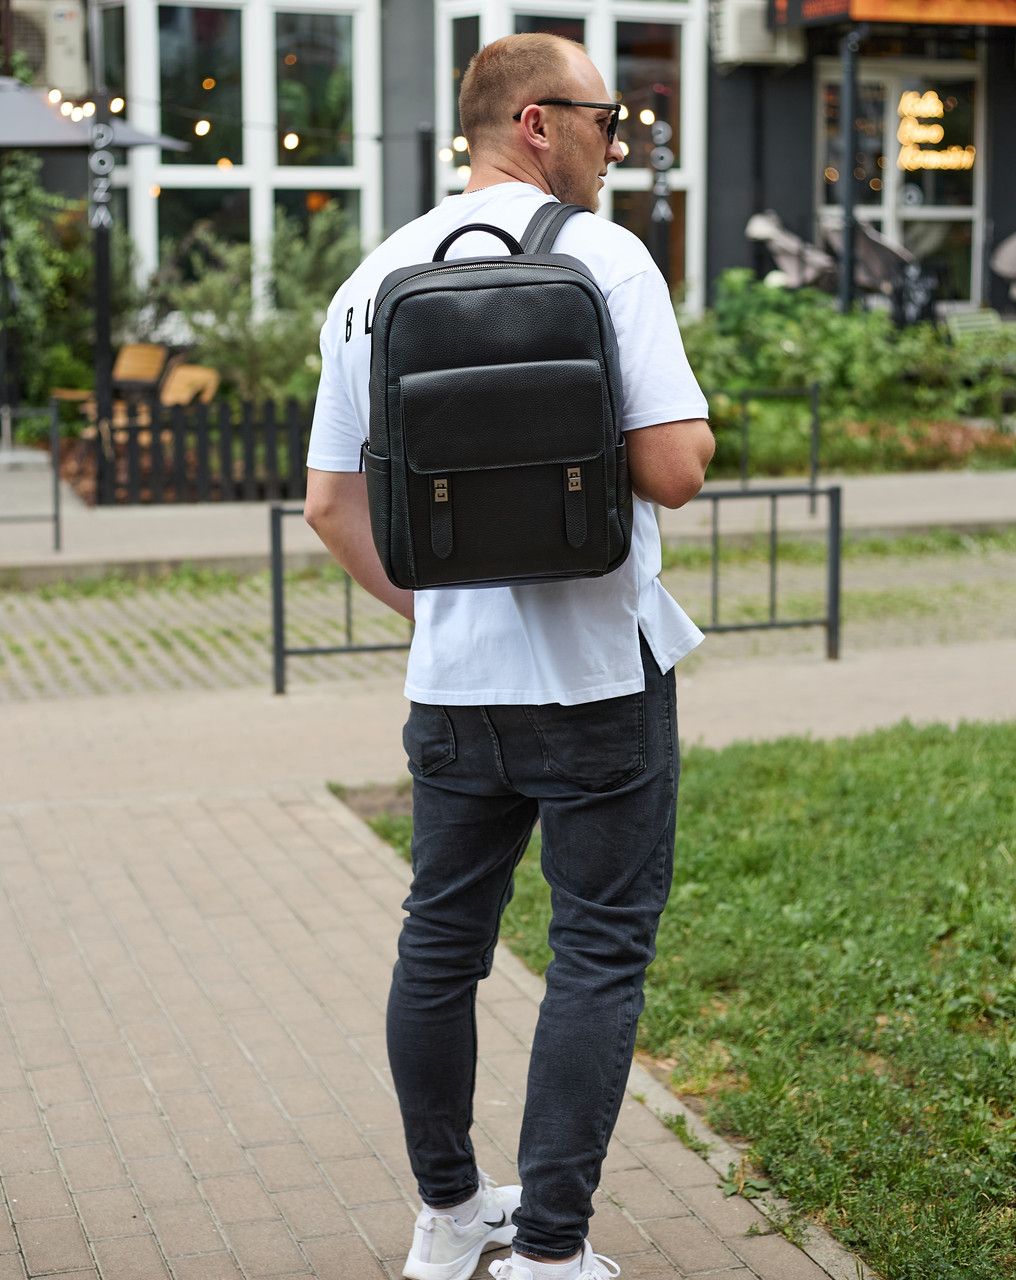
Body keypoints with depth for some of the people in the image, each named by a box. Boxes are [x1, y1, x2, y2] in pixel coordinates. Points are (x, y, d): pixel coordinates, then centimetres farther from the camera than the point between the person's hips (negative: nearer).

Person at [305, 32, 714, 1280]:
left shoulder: (371, 280, 7)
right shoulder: (602, 256, -10)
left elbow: (330, 502, 9)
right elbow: (671, 470, -17)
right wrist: (700, 434, 5)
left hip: (451, 676, 6)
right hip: (598, 671, -5)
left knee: (441, 942, 16)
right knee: (598, 952, 5)